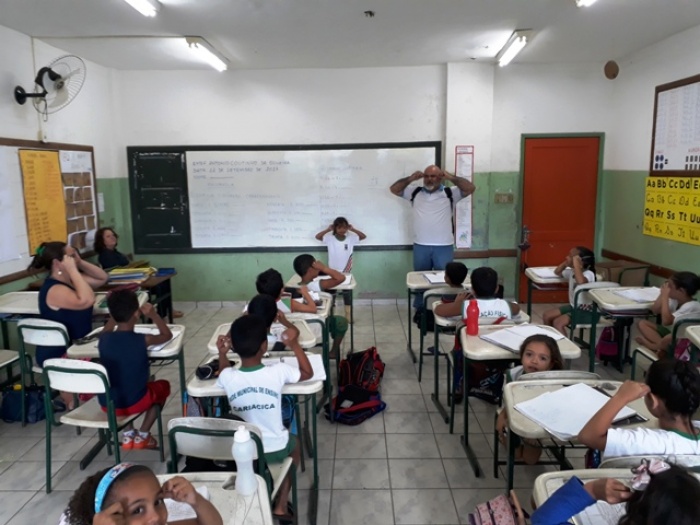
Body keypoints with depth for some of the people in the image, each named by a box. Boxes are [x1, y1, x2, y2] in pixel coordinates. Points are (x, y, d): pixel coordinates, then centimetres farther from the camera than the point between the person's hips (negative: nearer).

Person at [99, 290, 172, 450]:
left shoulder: (104, 339, -6)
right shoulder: (143, 340, -17)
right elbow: (167, 335, 4)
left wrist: (117, 312, 16)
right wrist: (153, 314, 9)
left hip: (107, 403, 4)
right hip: (133, 403, -4)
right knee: (163, 385, 25)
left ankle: (128, 435, 32)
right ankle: (142, 436, 22)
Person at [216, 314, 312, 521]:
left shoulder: (228, 377, -18)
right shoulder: (278, 371, -23)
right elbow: (308, 373, -2)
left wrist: (222, 353, 7)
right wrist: (294, 344, -2)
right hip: (276, 449, -2)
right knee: (294, 447, 31)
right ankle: (281, 506, 26)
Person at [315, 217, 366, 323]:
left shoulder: (351, 238, -6)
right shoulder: (330, 238, -9)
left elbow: (364, 236, -5)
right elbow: (317, 237, -16)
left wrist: (353, 229, -14)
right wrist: (328, 229, -22)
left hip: (346, 272, 1)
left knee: (348, 295, 9)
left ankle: (349, 317, 21)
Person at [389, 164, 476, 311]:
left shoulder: (449, 194, 1)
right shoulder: (415, 192, 8)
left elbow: (470, 188, -7)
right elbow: (394, 189, 7)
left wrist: (451, 178, -12)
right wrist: (410, 178, -5)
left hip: (444, 247, -2)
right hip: (420, 246, 2)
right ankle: (420, 309, 25)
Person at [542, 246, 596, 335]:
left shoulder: (589, 274, -23)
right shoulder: (572, 271, 3)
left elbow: (581, 282, -48)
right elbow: (557, 272, 22)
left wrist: (576, 263, -38)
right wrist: (566, 262, 4)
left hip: (587, 311, -9)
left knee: (557, 323, -25)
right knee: (546, 315, 5)